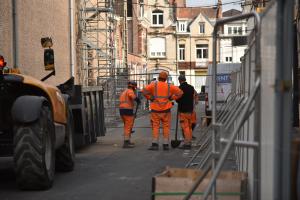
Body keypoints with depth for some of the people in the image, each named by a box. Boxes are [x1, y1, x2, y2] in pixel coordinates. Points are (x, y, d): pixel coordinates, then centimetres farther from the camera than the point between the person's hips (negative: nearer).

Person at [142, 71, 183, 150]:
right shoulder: (169, 86, 4)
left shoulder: (154, 84, -1)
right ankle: (166, 145, 6)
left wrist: (150, 98, -4)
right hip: (166, 110, 1)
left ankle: (155, 144, -6)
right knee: (166, 127, 7)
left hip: (155, 110, -1)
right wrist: (171, 98, 3)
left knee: (155, 127, 3)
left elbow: (144, 91, -15)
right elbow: (179, 92, -1)